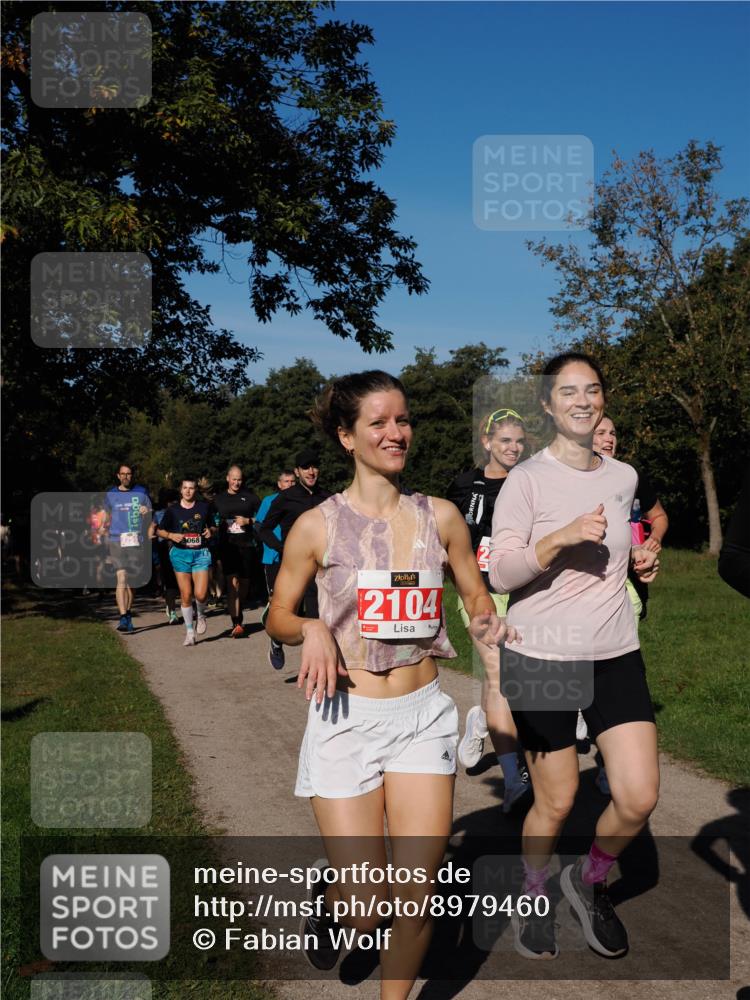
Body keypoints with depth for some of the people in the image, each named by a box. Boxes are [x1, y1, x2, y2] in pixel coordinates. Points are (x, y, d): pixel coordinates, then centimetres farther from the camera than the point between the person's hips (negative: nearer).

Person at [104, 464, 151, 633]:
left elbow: (150, 511, 12)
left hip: (136, 541, 1)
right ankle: (123, 619, -19)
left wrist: (146, 511, -10)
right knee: (121, 579, -14)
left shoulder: (141, 492, 8)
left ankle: (128, 614, 25)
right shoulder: (110, 494, 8)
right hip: (117, 541, -1)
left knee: (131, 581, 9)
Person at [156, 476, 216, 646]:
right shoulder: (173, 510, 4)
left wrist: (210, 531, -6)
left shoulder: (204, 507, 6)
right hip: (180, 554, 0)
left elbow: (213, 526, 17)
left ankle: (201, 615, 23)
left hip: (201, 554, 0)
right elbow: (159, 531, 10)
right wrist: (171, 535, -9)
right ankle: (190, 632, 11)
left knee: (200, 594, -12)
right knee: (186, 595, -2)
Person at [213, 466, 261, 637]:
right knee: (232, 583, -13)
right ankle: (236, 624, -18)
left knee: (244, 584, 9)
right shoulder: (219, 499, 12)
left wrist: (248, 521, -9)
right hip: (227, 545, 0)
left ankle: (239, 615, 31)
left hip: (246, 545, 1)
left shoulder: (250, 496, 6)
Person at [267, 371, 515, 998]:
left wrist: (487, 621, -8)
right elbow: (278, 618, 5)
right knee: (366, 909, 1)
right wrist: (312, 630, -16)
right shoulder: (317, 527, -4)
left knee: (416, 899, 1)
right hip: (347, 717, -2)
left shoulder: (441, 517, 2)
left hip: (423, 714, 2)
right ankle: (329, 898, 38)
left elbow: (476, 594, 14)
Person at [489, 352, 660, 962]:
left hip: (617, 655, 5)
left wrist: (641, 561, 4)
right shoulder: (527, 480, -9)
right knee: (556, 801, 6)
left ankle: (590, 882, 27)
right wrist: (563, 536, -25)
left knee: (639, 798, -3)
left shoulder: (624, 477, 8)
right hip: (543, 658, -4)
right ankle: (534, 900, 35)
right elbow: (499, 573, -13)